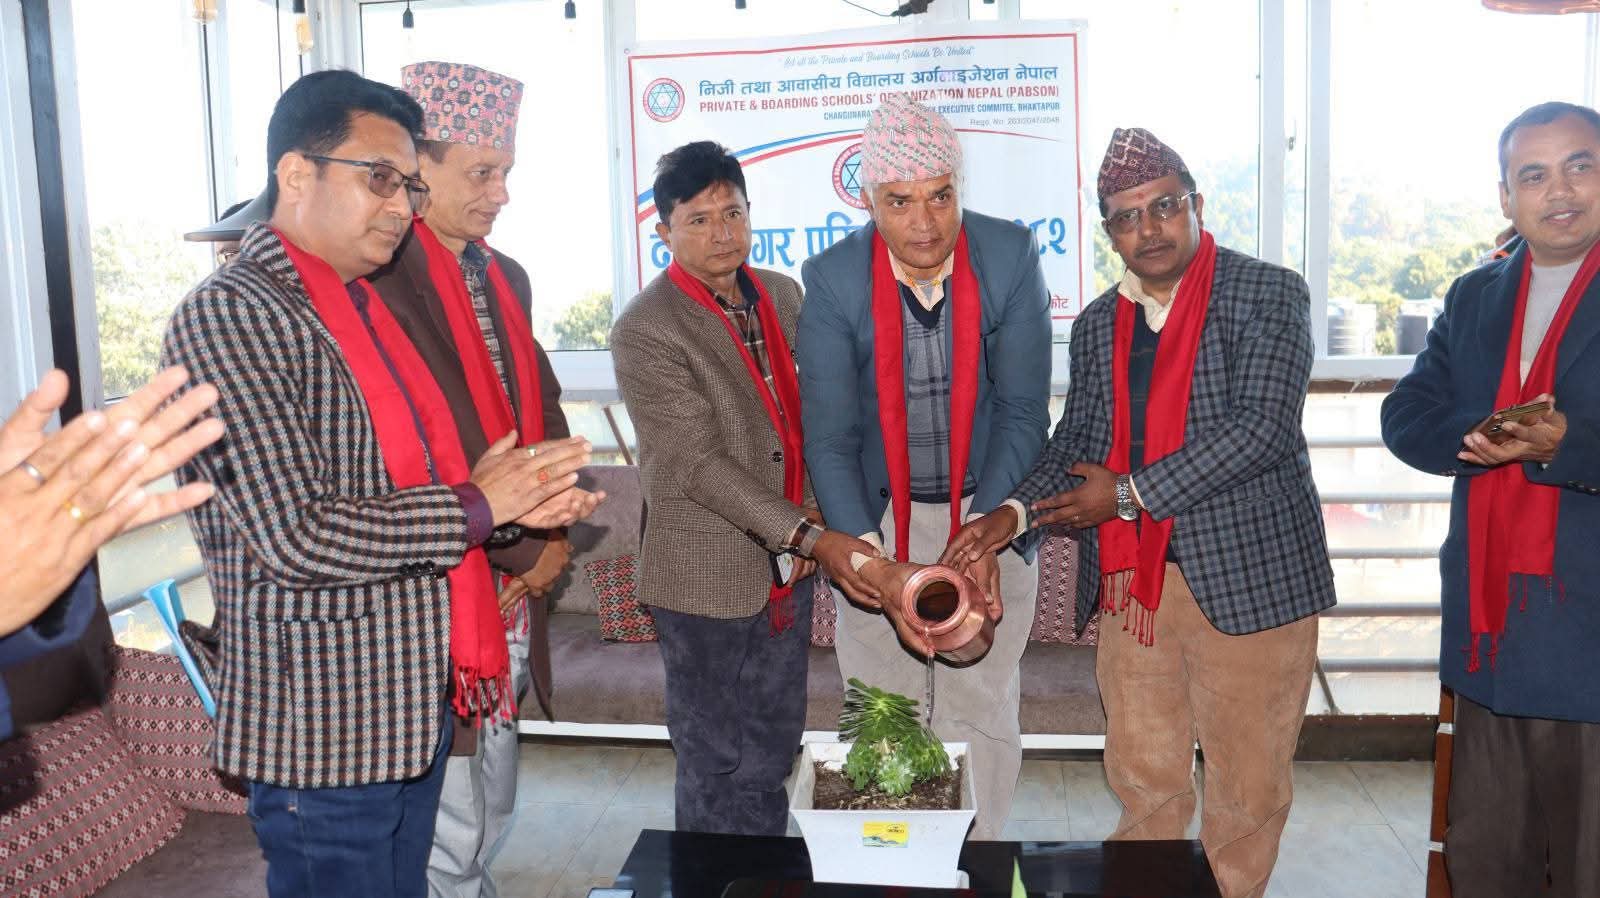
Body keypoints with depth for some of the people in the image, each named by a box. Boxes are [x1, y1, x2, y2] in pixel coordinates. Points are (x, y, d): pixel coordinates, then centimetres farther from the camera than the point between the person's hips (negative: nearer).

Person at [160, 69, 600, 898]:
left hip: (413, 701, 9)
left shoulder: (363, 308, 12)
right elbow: (297, 535, -24)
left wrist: (521, 503, -1)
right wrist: (475, 506, -14)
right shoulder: (230, 316, -16)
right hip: (324, 727, -8)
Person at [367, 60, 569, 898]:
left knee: (490, 811, 19)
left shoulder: (504, 277, 13)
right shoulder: (379, 277, -14)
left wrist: (552, 531, 2)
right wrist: (520, 546, -10)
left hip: (516, 584, 8)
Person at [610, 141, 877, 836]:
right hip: (707, 578, -6)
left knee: (774, 752, 20)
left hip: (788, 568, 7)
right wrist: (811, 536, -25)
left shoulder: (783, 295, 6)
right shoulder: (645, 330, -16)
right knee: (717, 768, 9)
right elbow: (697, 465, -21)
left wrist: (818, 525, 4)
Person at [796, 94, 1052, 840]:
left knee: (982, 709, 12)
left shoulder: (1011, 258, -13)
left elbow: (1023, 411, -12)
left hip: (990, 510, 0)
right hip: (875, 517, 0)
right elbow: (829, 438, -15)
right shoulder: (831, 279, -14)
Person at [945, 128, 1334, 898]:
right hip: (1130, 576, 4)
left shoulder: (1269, 294, -5)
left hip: (1249, 572, -4)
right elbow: (1076, 439, 12)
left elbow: (1261, 428, -16)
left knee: (1247, 778, 10)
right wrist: (1016, 511, -6)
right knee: (1142, 775, 14)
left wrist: (1129, 494, -16)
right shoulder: (1098, 323, 11)